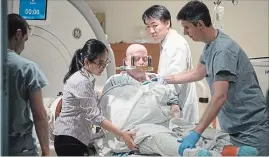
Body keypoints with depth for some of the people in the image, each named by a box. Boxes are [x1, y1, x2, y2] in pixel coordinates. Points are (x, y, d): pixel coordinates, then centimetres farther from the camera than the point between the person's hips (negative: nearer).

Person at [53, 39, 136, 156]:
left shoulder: (85, 78, 10)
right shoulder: (82, 82, -20)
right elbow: (95, 116, -23)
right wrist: (122, 135, -25)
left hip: (75, 137, 10)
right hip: (70, 140, -10)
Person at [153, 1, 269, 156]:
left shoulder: (223, 49, -22)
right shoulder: (210, 45, 8)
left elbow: (220, 97, -28)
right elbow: (198, 73, 26)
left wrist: (196, 132, -30)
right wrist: (163, 80, 28)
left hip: (251, 127, -9)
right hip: (236, 127, 9)